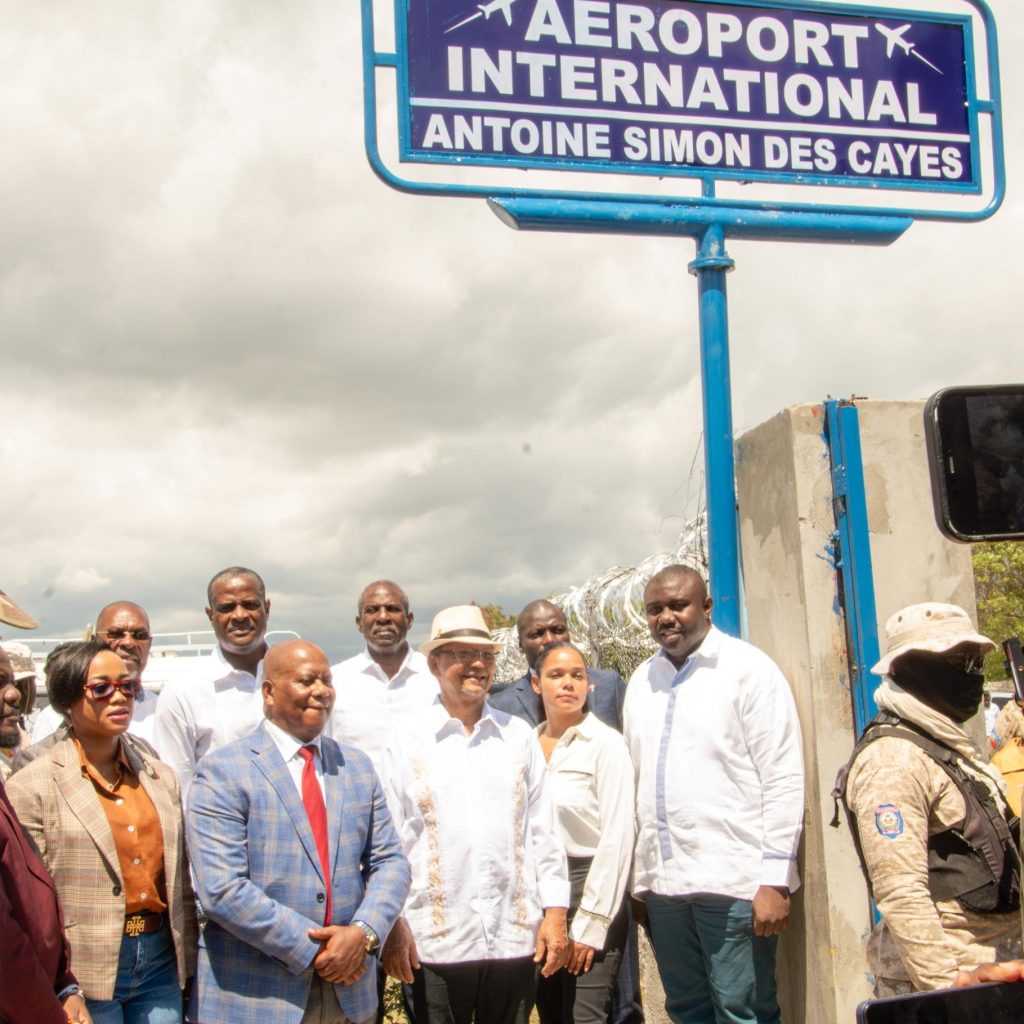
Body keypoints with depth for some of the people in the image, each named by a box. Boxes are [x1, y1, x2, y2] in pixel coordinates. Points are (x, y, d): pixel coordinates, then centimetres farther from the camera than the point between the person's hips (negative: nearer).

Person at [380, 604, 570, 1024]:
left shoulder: (518, 735, 6)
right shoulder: (406, 739, 0)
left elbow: (542, 830, 7)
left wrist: (555, 912, 3)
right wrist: (392, 925, -4)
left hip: (514, 937, 2)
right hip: (435, 942, -2)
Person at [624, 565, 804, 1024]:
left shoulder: (748, 669, -4)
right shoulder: (642, 680, 13)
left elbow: (784, 778, -8)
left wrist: (775, 880, -12)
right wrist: (639, 876, 12)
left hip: (733, 881, -5)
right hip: (661, 878, 6)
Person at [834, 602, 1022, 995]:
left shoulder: (946, 743, 13)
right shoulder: (891, 760, -19)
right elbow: (901, 893, -24)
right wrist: (945, 988, -24)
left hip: (992, 960, 9)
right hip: (951, 970, -9)